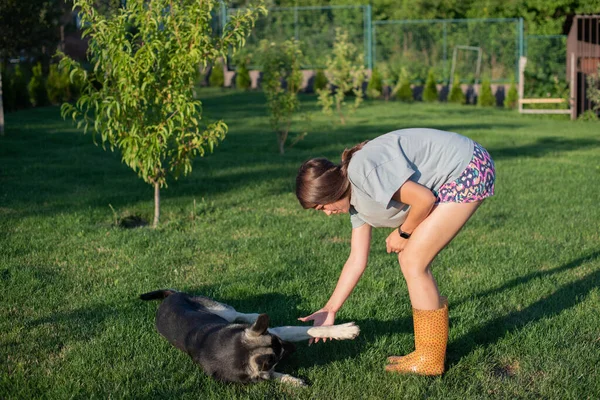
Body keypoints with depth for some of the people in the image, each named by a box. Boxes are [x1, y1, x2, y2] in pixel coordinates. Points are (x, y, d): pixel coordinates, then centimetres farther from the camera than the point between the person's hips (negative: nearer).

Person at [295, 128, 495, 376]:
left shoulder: (363, 169, -21)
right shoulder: (355, 197, 8)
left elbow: (424, 199, -22)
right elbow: (357, 260, 11)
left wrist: (403, 232, -4)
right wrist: (329, 310, 12)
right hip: (453, 179, 9)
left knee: (413, 263, -7)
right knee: (410, 260, 9)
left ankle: (429, 359, 4)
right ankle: (429, 351, 19)